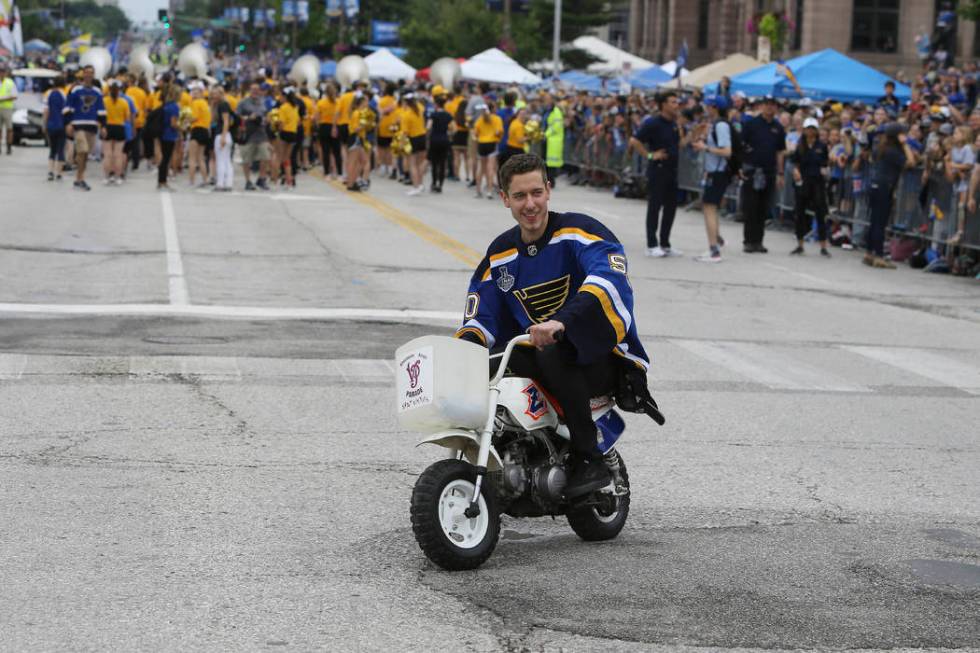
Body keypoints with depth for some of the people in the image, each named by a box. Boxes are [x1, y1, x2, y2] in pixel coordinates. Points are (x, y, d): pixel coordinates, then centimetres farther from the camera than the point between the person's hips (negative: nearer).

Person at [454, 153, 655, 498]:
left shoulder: (579, 231, -11)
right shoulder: (500, 254, 10)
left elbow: (609, 277, -31)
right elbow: (481, 316, 11)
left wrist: (561, 321, -47)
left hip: (603, 358, -6)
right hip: (537, 355, 6)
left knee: (552, 353, -37)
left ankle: (589, 461, -27)